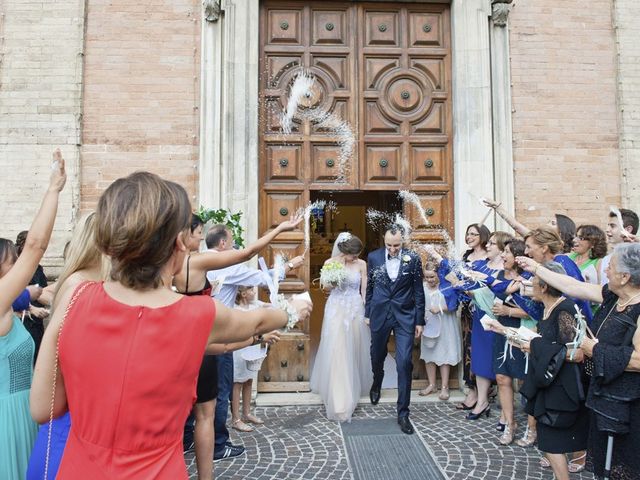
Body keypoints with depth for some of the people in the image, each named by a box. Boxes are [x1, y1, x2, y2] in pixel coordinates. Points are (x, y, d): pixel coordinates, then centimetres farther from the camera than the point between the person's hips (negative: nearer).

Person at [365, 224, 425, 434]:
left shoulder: (413, 259, -6)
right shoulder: (373, 257, -2)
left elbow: (418, 291, -1)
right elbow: (369, 287, 8)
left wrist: (419, 321, 0)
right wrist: (367, 313, 10)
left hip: (404, 316, -2)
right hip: (380, 314, 2)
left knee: (404, 363, -6)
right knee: (377, 356, 19)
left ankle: (403, 413, 7)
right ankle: (377, 383, 53)